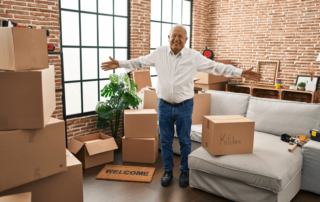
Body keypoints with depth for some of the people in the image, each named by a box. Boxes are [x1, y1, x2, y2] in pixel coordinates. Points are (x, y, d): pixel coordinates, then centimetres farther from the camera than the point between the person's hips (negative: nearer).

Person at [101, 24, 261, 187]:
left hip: (184, 106, -1)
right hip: (164, 105, 2)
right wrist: (119, 64, 5)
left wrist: (240, 73, -11)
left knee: (184, 141, 10)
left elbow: (216, 67, -4)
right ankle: (168, 171, 29)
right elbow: (139, 62, 10)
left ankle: (185, 171, 30)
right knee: (165, 141, 11)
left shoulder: (194, 56, -6)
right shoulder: (159, 53, -2)